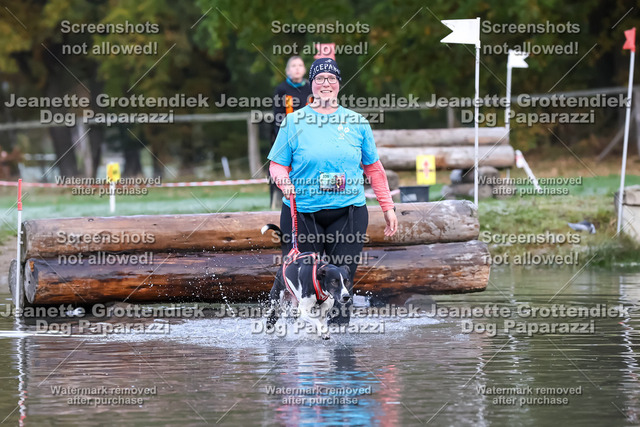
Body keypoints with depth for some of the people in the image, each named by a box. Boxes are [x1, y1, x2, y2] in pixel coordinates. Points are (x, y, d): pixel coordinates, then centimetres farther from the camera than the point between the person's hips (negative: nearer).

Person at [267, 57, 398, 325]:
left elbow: (373, 169, 14)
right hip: (302, 213, -1)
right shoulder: (294, 121, 4)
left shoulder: (356, 123, 9)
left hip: (348, 213, 1)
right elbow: (277, 165, 6)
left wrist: (388, 207, 12)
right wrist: (283, 181, -16)